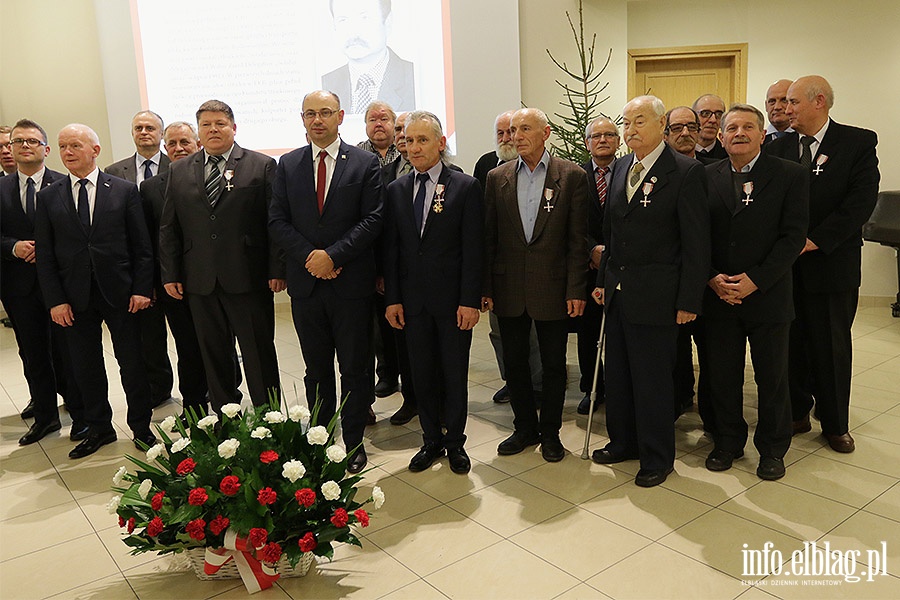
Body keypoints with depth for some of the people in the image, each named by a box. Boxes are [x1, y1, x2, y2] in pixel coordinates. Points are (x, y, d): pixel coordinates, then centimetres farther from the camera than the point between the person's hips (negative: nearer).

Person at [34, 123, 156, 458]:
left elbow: (142, 245, 0)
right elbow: (44, 254, 4)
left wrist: (141, 289, -7)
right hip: (75, 297, 2)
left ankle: (141, 428, 21)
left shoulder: (124, 190, 1)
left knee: (132, 363, 6)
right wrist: (55, 300, -4)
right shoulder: (48, 197, 5)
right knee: (85, 367, 11)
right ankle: (99, 428, 28)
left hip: (119, 293, -2)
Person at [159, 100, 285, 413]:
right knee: (214, 356, 12)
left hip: (248, 278, -3)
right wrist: (169, 275, 4)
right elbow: (168, 228, 11)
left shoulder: (262, 166, 1)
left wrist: (277, 269, -9)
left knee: (259, 354, 4)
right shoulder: (179, 171, 11)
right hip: (200, 281, 4)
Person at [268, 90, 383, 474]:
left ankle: (353, 442, 20)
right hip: (306, 283, 3)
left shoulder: (365, 164, 0)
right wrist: (309, 256, -11)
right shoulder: (288, 165, 8)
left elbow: (372, 221, -7)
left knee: (355, 370, 6)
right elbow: (277, 220, 3)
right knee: (316, 370, 13)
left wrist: (332, 255, -16)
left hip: (351, 283, -2)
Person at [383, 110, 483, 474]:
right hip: (413, 300, 3)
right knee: (422, 374, 11)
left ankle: (455, 443, 24)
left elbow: (473, 249, -7)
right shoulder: (396, 190, 7)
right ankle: (432, 440, 28)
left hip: (452, 299, -3)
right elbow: (391, 248, 7)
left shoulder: (465, 187, -4)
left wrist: (470, 300, -12)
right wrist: (392, 298, 1)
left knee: (455, 375, 8)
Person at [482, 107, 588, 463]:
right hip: (509, 287, 3)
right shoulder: (497, 177, 5)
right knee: (514, 362, 12)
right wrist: (485, 287, 1)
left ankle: (550, 432, 27)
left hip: (552, 287, -2)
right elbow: (489, 237, 5)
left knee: (553, 365, 9)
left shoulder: (571, 176, -3)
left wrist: (575, 290, -9)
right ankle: (525, 429, 30)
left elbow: (577, 239, -4)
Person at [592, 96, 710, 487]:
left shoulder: (686, 172, -10)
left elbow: (696, 242, -11)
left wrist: (689, 301, -13)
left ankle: (657, 458, 22)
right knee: (617, 375, 15)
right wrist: (602, 279, 13)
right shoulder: (620, 168, 11)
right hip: (617, 293, 7)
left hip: (654, 294, -6)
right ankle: (622, 442, 34)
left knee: (652, 380, 4)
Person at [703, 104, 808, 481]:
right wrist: (712, 278, -11)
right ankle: (728, 443, 29)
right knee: (722, 376, 11)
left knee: (772, 378, 10)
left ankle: (772, 449, 29)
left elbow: (793, 237, -9)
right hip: (718, 296, 2)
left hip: (768, 296, -2)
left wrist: (754, 279, -16)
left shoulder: (790, 176, -3)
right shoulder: (706, 177, 4)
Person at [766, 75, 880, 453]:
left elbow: (862, 199, -12)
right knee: (790, 342, 9)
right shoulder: (778, 148, 6)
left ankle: (835, 424, 22)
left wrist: (815, 240, -18)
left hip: (831, 262, -2)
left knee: (832, 347, 7)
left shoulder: (858, 143, -3)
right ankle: (796, 413, 25)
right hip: (784, 264, 3)